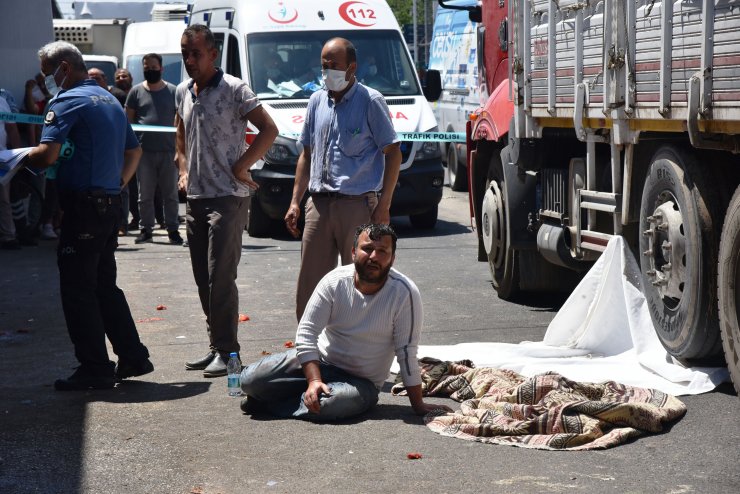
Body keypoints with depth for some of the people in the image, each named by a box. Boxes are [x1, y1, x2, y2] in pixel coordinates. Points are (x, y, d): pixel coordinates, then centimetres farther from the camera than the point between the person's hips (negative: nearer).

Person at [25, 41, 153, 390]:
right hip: (111, 204, 9)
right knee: (104, 285, 17)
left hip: (83, 206, -9)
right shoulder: (110, 101, 19)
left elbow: (48, 154, -20)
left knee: (77, 289, -2)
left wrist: (21, 159, -3)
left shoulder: (67, 102, -10)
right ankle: (133, 357, 20)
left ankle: (95, 369, -1)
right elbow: (134, 151, 25)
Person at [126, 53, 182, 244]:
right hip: (144, 150, 1)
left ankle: (173, 230, 9)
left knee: (170, 193, 4)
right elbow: (128, 119, 9)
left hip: (168, 151, -1)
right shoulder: (136, 91, 8)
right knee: (145, 194, 5)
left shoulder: (173, 91, 6)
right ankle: (146, 230, 12)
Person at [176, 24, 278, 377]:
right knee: (203, 278, 10)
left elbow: (269, 130, -13)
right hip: (195, 199, 7)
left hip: (227, 197, -7)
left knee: (220, 276, -10)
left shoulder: (233, 90, -10)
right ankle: (216, 345, 19)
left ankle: (227, 351, -4)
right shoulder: (183, 92, 12)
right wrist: (184, 169, 15)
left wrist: (240, 167, -13)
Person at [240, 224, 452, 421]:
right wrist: (314, 380, -24)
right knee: (251, 379, -16)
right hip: (319, 361, 2)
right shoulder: (335, 281, -12)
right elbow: (307, 333, -11)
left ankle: (267, 404, -11)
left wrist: (418, 405, -12)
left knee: (332, 404, -36)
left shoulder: (404, 292, -19)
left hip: (361, 381, -2)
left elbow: (407, 353, -15)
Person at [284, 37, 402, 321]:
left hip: (357, 205, -5)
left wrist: (383, 205, -12)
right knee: (310, 283, 7)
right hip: (319, 203, 6)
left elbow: (393, 153, -5)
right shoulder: (317, 102, 14)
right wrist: (295, 201, 13)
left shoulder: (370, 102, -3)